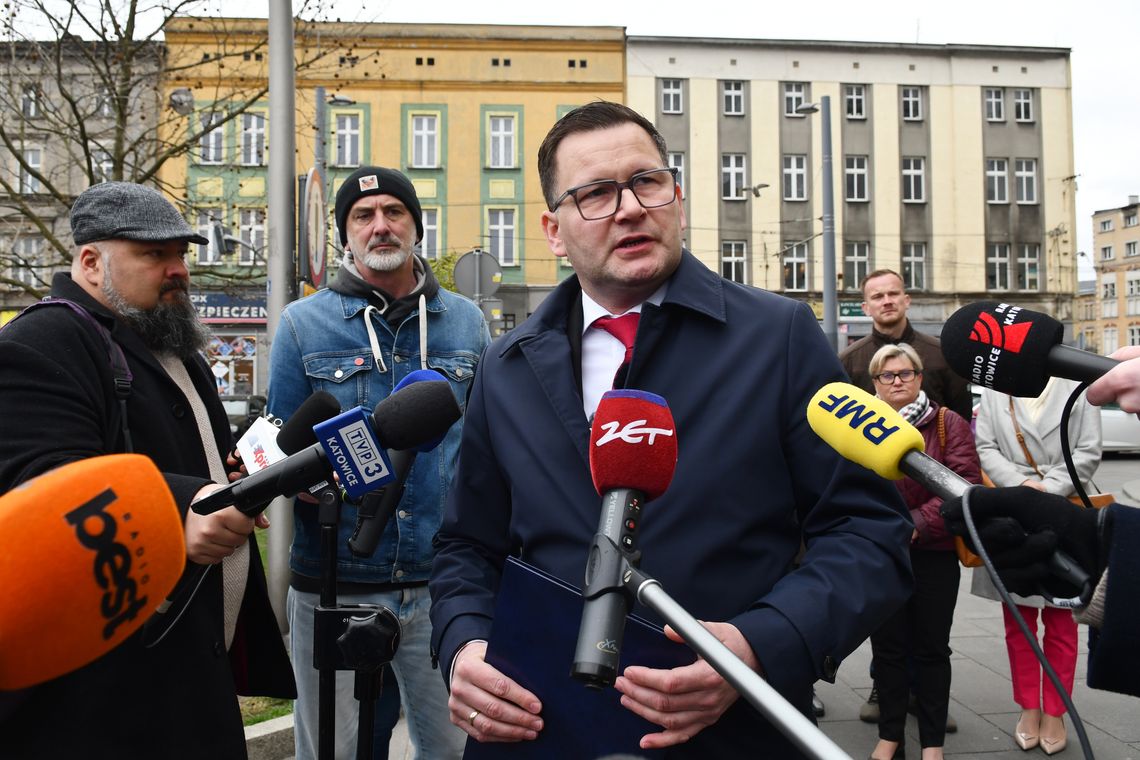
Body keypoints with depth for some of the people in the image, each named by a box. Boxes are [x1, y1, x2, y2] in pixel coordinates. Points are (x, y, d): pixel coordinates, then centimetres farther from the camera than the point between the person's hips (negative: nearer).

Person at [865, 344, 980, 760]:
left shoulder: (948, 423, -2)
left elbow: (964, 482, -11)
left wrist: (919, 523, -18)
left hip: (934, 553, -1)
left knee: (931, 647, 9)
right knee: (887, 646, 10)